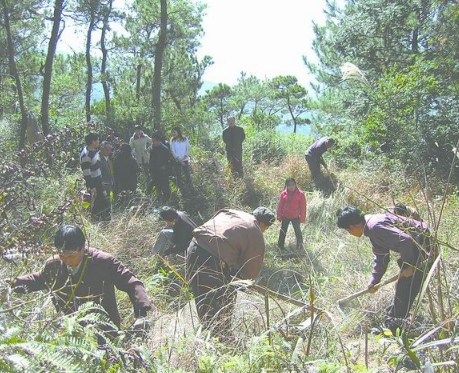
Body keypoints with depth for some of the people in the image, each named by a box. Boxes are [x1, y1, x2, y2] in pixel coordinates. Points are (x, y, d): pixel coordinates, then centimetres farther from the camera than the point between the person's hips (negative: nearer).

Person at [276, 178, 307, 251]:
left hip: (295, 217, -2)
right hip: (285, 216, 2)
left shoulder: (300, 194, -10)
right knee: (283, 231, 11)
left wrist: (302, 217, -7)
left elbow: (303, 207, -7)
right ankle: (280, 246, 22)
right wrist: (279, 216, 0)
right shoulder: (283, 194, -4)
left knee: (297, 231, 8)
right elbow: (280, 206, 1)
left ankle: (299, 246, 20)